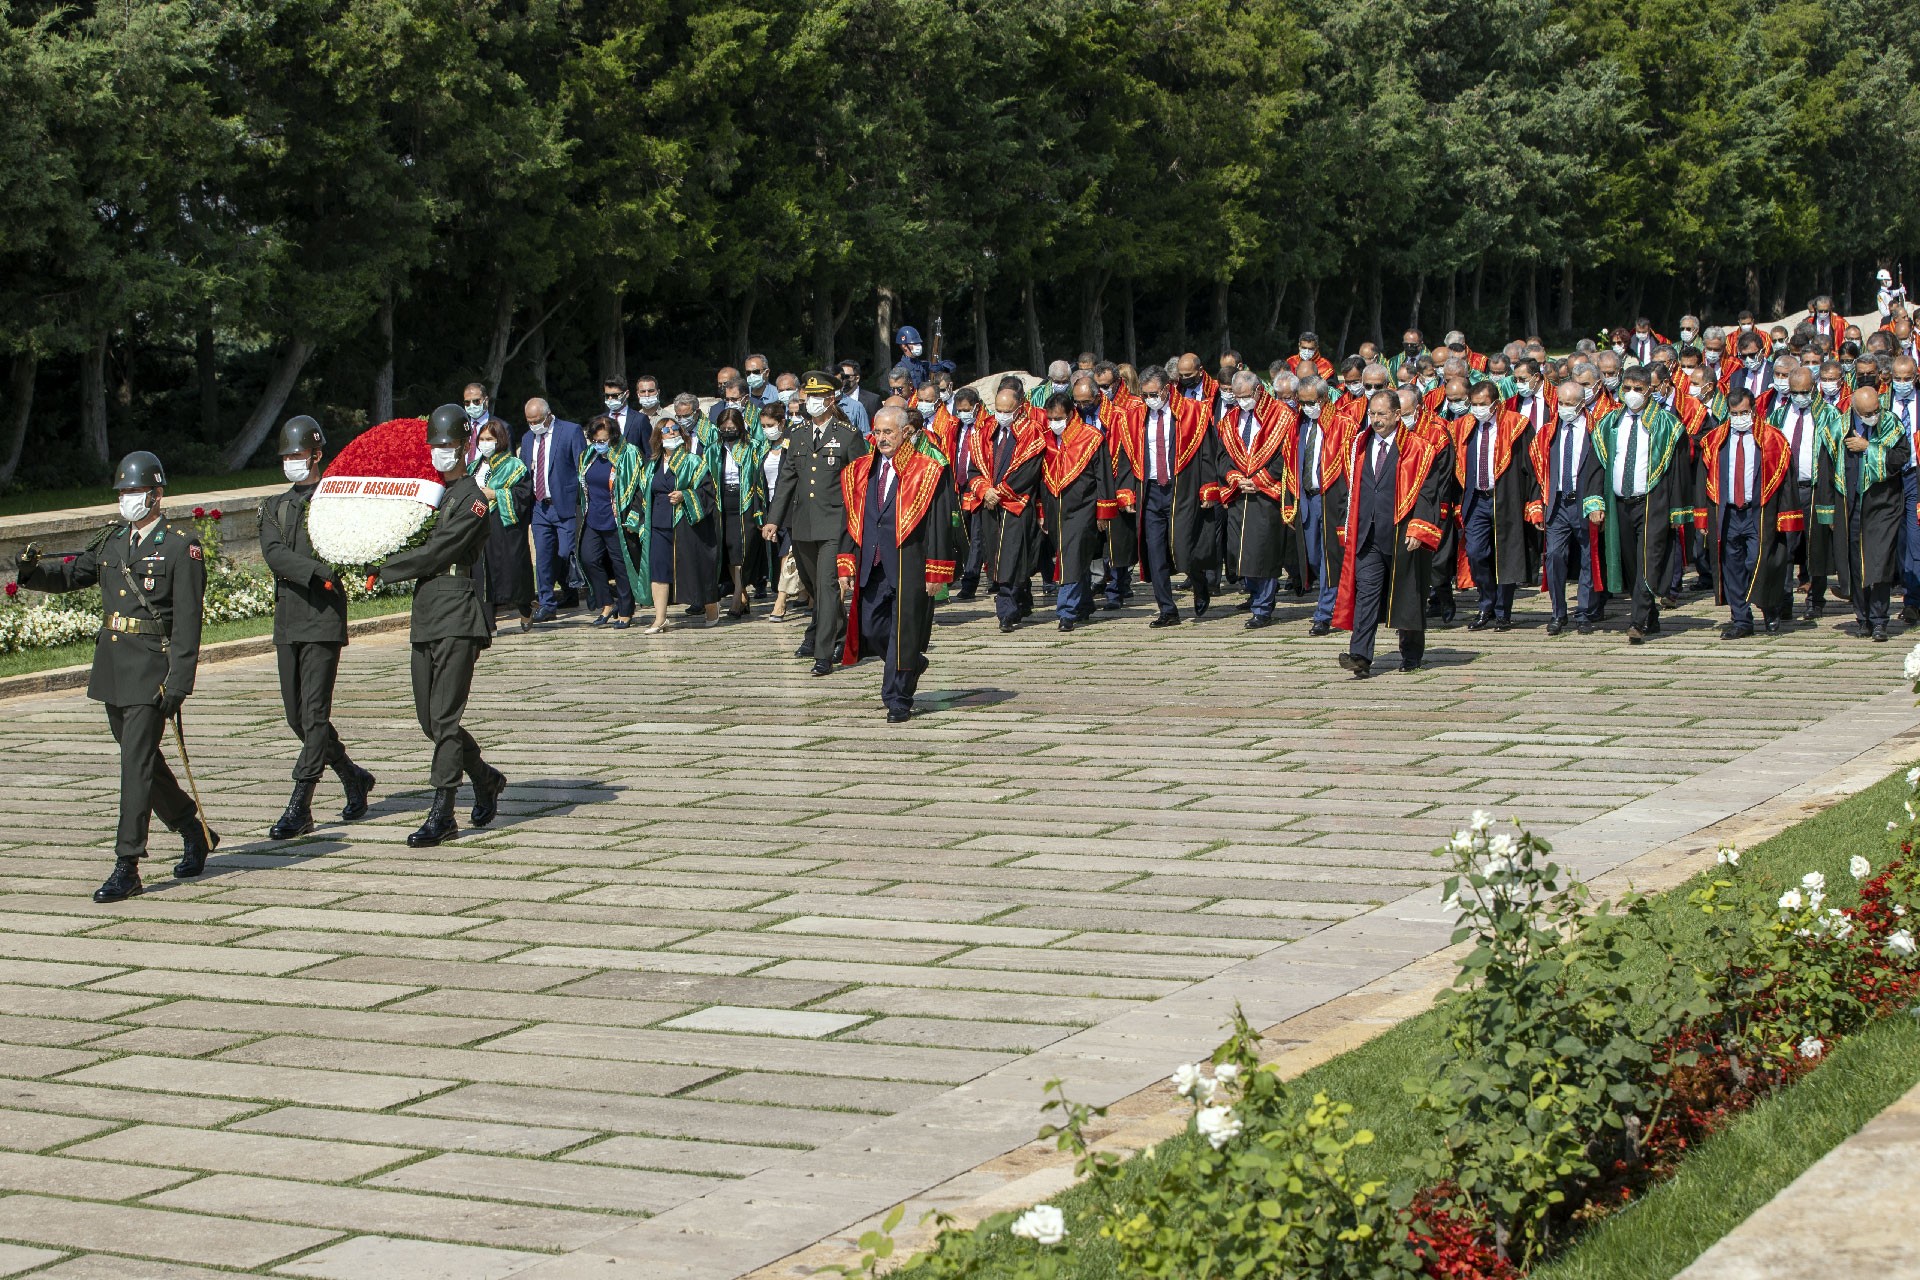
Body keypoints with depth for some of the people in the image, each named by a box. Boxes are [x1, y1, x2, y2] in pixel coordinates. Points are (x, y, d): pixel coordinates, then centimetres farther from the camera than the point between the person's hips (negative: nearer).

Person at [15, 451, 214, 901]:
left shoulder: (181, 548, -6)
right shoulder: (110, 542, 14)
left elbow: (187, 624, -11)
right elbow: (69, 573, 13)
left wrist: (177, 684, -16)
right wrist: (32, 570, -10)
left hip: (151, 670, -7)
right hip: (112, 665, 7)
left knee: (137, 764, -9)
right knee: (140, 759, 14)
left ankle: (126, 867, -7)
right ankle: (193, 831, 33)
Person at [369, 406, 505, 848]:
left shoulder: (472, 498, -8)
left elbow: (436, 552, -15)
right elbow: (413, 542, 22)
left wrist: (382, 571, -9)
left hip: (459, 617, -8)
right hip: (424, 616, 8)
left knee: (444, 716, -10)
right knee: (429, 719, 10)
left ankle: (442, 814, -8)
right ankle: (485, 777, 30)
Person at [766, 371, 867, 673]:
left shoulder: (848, 435, -3)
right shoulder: (797, 435, 11)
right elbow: (786, 479, 13)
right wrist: (773, 519, 6)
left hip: (834, 523, -5)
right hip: (802, 524, 6)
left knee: (826, 585, -12)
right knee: (813, 586, 15)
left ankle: (824, 654, -12)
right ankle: (839, 630, 38)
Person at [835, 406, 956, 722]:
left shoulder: (927, 472, -5)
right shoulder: (859, 472, 10)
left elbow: (940, 524, -6)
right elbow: (849, 520, 12)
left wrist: (935, 573, -10)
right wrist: (845, 565, 4)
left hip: (909, 566, -5)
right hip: (871, 566, 5)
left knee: (903, 633, 0)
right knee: (871, 630, 5)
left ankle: (898, 700, 11)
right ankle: (911, 664, 33)